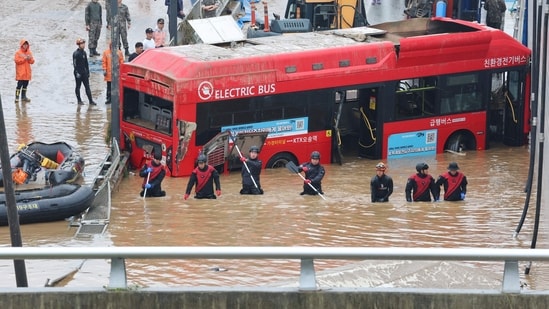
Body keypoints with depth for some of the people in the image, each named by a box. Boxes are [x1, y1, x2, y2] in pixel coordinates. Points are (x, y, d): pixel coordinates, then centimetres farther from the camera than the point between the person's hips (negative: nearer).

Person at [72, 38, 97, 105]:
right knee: (78, 87, 4)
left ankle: (91, 101, 1)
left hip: (84, 72, 6)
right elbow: (74, 64, -14)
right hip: (78, 73, -6)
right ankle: (79, 101, 12)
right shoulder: (75, 53, -11)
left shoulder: (84, 52, 10)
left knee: (87, 87, 2)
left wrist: (88, 72, 15)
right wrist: (77, 72, -18)